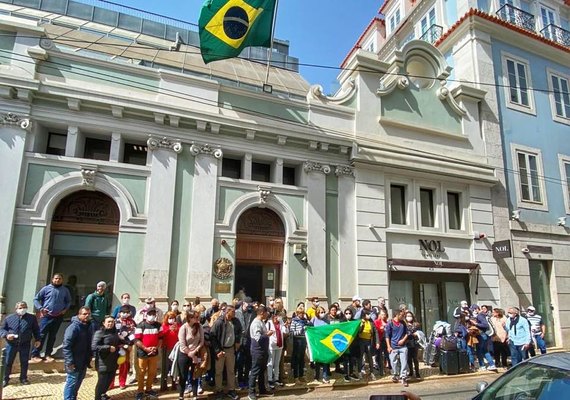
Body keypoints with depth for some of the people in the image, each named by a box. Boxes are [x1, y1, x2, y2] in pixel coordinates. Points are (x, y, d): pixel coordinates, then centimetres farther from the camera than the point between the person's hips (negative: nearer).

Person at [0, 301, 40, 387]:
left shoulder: (32, 318, 1)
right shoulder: (9, 318, -1)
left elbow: (36, 329, 8)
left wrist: (37, 339, 5)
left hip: (25, 344, 1)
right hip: (11, 344, -1)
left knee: (24, 362, 10)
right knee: (8, 362, 7)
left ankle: (23, 378, 26)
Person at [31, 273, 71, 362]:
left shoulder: (65, 290, 7)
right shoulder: (46, 288, 0)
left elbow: (69, 301, 18)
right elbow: (36, 299, 4)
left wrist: (65, 309, 2)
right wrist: (40, 308, -9)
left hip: (58, 317, 3)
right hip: (46, 316, -3)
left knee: (52, 336, 9)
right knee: (41, 335, -5)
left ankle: (48, 354, 17)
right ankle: (35, 355, 3)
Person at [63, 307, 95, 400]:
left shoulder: (91, 326, 5)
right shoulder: (74, 327, -19)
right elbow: (66, 346, -22)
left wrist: (90, 356, 7)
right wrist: (70, 362, -24)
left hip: (84, 361, 8)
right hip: (74, 362, -8)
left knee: (78, 382, 20)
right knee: (71, 382, 0)